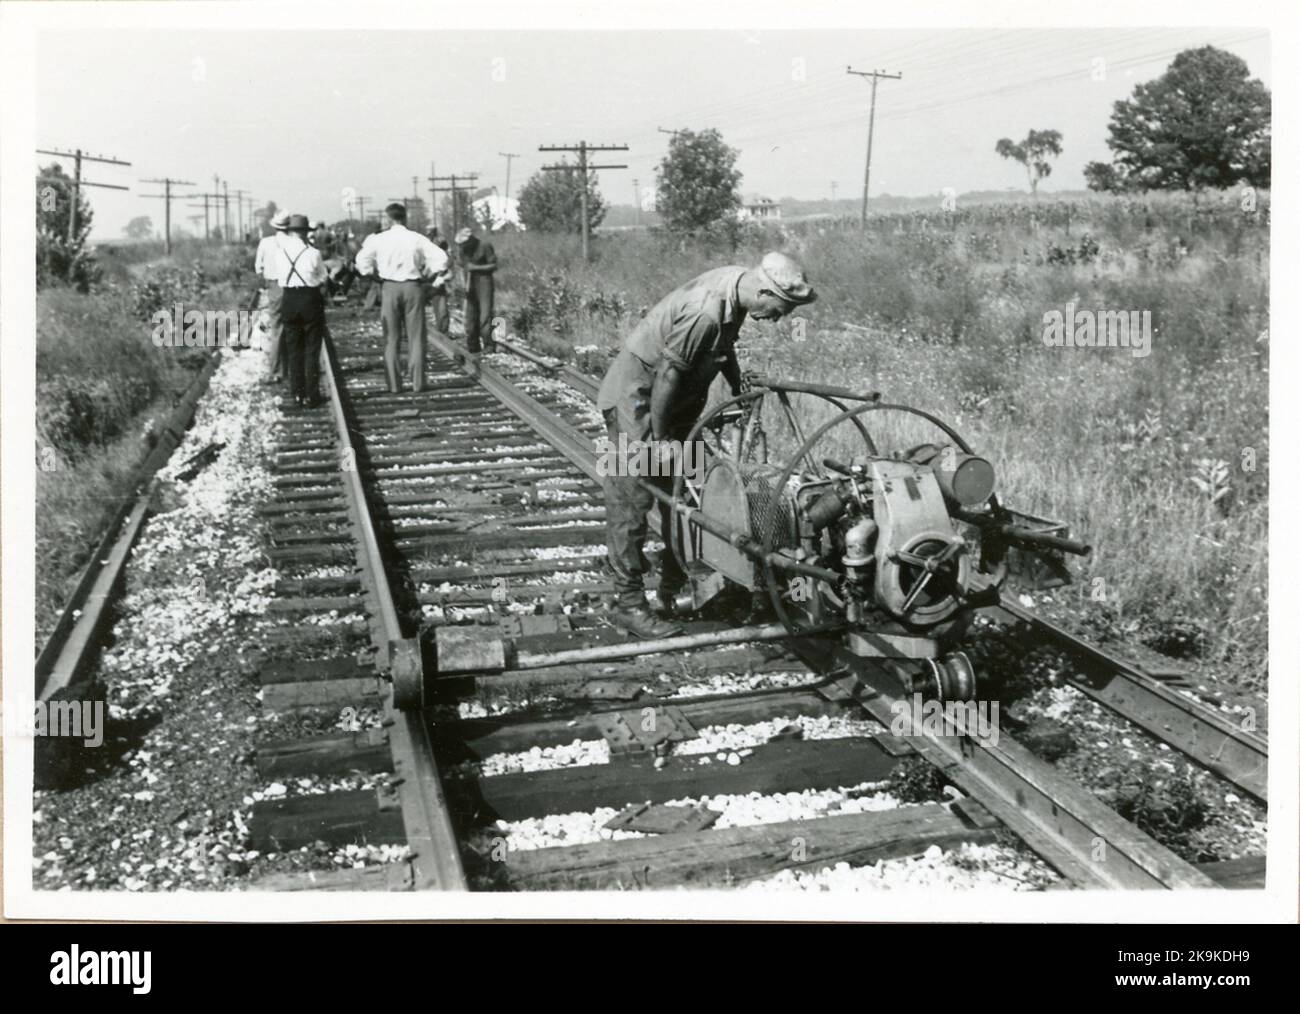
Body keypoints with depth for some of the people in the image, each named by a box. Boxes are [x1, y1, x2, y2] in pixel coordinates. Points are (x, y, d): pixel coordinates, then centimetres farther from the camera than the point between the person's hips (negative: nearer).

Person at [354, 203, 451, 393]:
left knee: (391, 338, 8)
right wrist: (429, 276, 5)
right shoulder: (417, 239, -2)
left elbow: (362, 260, 2)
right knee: (416, 337, 5)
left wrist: (373, 274, 14)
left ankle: (393, 384, 6)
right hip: (413, 286, 0)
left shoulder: (379, 239, -1)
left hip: (390, 287, 0)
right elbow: (440, 258, -6)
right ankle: (417, 383, 3)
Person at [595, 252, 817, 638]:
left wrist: (739, 391, 19)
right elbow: (667, 373, -28)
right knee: (632, 500, -5)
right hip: (637, 399, -10)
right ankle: (629, 604, 1)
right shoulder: (705, 311, -33)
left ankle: (674, 592, 21)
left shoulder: (736, 284, -5)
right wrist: (659, 437, -20)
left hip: (676, 400, 10)